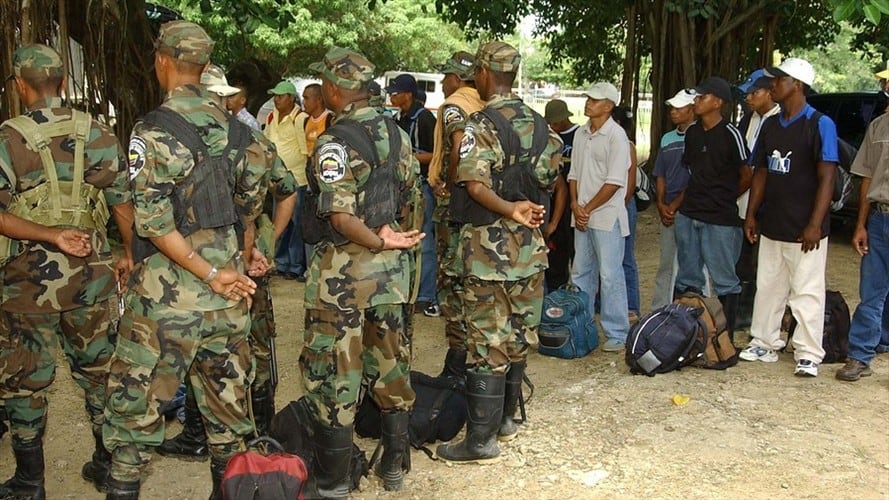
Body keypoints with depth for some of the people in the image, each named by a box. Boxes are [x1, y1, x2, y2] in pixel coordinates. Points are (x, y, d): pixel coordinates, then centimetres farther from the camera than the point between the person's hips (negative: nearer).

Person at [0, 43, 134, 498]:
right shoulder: (98, 134, -1)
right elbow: (123, 205, 0)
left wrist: (50, 235, -19)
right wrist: (132, 255, 11)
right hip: (89, 278, 3)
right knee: (97, 371, 16)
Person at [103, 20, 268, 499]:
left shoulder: (153, 129, -12)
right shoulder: (234, 128, 6)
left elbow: (152, 220, -17)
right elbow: (252, 204, 12)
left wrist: (212, 275, -15)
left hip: (168, 292, -6)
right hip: (228, 296, 6)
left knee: (135, 403, 6)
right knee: (227, 398, 15)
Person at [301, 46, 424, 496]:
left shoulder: (334, 142, -16)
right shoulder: (396, 133, 5)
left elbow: (341, 216, -25)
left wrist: (378, 241, -16)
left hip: (344, 270, -7)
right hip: (392, 270, 7)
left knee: (334, 373, 4)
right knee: (391, 363, 15)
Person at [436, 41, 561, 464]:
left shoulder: (481, 125, -13)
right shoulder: (539, 124, 8)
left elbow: (475, 184, -27)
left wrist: (508, 210, -27)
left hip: (489, 247, -7)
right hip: (529, 246, 7)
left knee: (487, 342, -2)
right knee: (517, 336, 16)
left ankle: (481, 440, 5)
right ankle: (504, 419, 29)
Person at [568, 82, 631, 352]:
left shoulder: (616, 136, -11)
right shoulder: (581, 134, 11)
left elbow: (614, 182, -15)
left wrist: (588, 209, -11)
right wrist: (576, 206, -1)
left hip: (607, 217, -7)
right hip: (582, 216, 7)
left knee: (610, 276, -4)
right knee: (580, 274, 14)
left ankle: (616, 335, 4)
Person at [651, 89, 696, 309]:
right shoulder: (667, 138, 16)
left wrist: (675, 205, -11)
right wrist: (661, 204, 1)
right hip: (668, 211, 7)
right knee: (666, 263, 13)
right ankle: (659, 310, 20)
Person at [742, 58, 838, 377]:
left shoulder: (820, 124, -9)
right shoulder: (771, 125, 11)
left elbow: (826, 178, -13)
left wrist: (815, 225, -19)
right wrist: (751, 215, 9)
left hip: (804, 230, -7)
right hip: (771, 227, 7)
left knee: (807, 293, 0)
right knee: (768, 288, 13)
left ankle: (808, 355, 7)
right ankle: (764, 344, 24)